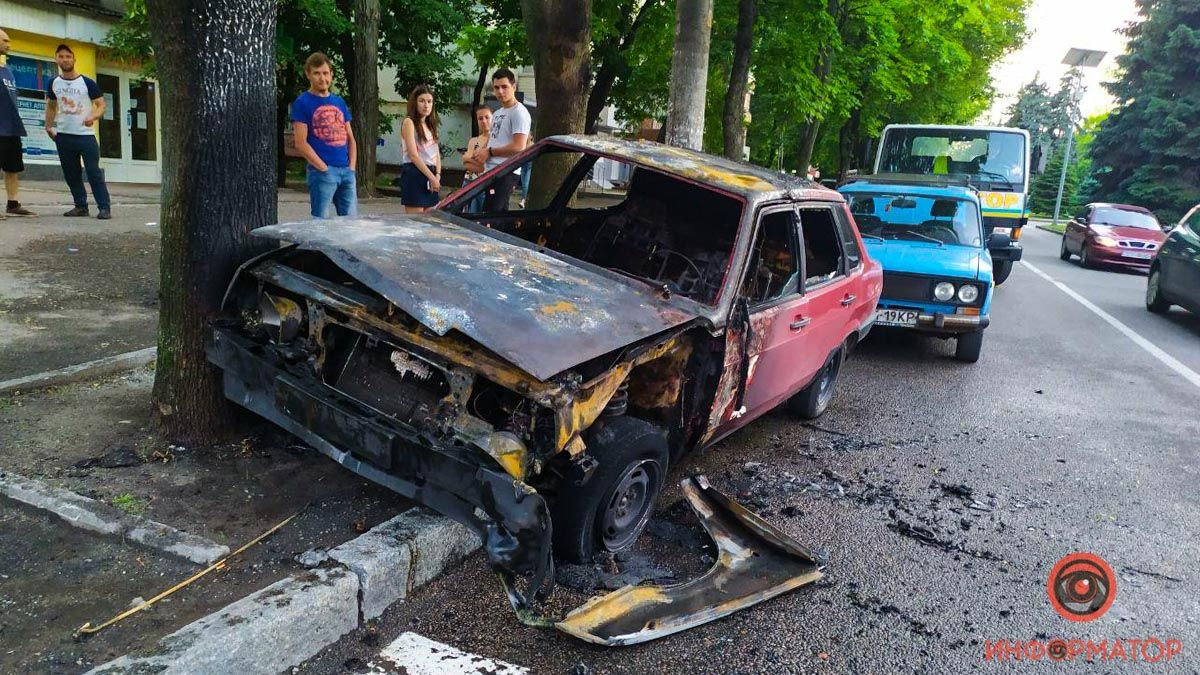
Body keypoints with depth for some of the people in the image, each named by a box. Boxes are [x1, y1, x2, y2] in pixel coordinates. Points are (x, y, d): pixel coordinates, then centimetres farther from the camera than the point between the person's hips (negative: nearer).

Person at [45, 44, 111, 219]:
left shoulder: (88, 83, -4)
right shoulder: (53, 84, 8)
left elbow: (101, 104, -3)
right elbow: (51, 106, 20)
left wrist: (93, 117, -23)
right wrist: (48, 126, 9)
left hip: (85, 135, -5)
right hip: (63, 136, 5)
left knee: (94, 173, -8)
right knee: (71, 174, 7)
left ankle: (104, 208, -6)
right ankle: (81, 206, 15)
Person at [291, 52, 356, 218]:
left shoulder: (339, 102, 17)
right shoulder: (302, 103, 0)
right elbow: (301, 143, -8)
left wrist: (352, 166, 4)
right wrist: (324, 168, -12)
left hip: (347, 171, 6)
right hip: (321, 172, -5)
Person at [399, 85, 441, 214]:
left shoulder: (431, 125, 19)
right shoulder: (409, 122, -3)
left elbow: (437, 154, 13)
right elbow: (413, 155, -12)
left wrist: (437, 176, -5)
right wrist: (432, 177, -15)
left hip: (431, 175, 7)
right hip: (414, 174, -7)